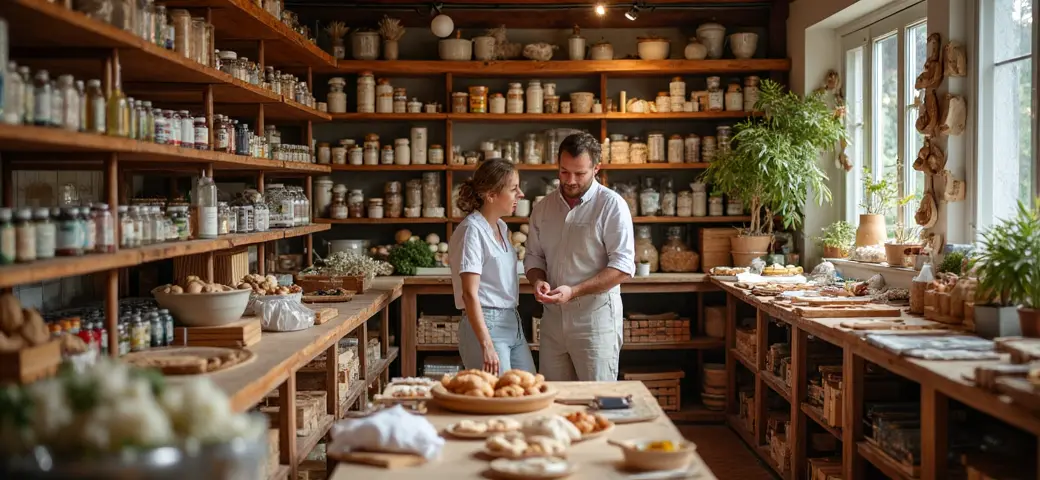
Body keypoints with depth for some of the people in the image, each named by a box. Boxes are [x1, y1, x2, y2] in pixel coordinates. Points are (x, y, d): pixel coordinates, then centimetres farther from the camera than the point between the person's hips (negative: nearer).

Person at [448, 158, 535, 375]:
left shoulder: (501, 227, 12)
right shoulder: (472, 230, -14)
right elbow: (469, 294, -18)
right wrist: (487, 346, -23)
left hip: (513, 323, 9)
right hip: (485, 325, -9)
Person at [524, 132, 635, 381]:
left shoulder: (612, 205, -8)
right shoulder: (543, 208, 9)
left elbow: (623, 266, -13)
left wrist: (573, 291, -20)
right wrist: (537, 280, -5)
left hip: (595, 317, -5)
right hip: (553, 317, 5)